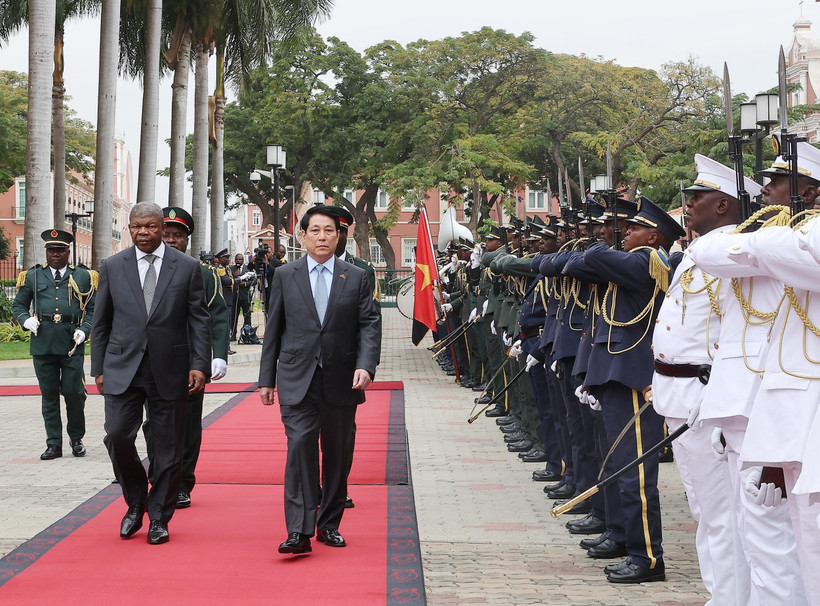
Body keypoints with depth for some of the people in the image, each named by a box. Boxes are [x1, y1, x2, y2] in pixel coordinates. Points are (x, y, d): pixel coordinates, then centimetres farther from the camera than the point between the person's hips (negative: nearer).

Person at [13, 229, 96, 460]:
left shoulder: (83, 277, 10)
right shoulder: (33, 276, 12)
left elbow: (94, 309, 11)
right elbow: (18, 305, 18)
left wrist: (84, 330, -5)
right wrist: (26, 320, -3)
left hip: (72, 344, -1)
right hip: (43, 343, 1)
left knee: (74, 393, -2)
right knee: (49, 395, 5)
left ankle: (76, 439, 17)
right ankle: (53, 444, 11)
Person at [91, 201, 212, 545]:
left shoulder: (187, 267, 3)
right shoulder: (112, 267, 7)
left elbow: (199, 320, 2)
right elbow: (101, 322, 10)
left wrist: (199, 365, -7)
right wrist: (99, 369, 6)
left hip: (169, 371, -1)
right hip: (122, 370, 1)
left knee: (168, 446, 3)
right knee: (117, 436, -8)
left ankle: (159, 517, 17)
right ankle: (136, 503, 16)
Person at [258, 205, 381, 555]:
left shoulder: (356, 277, 6)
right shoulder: (285, 276, 7)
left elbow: (369, 326, 2)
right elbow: (273, 329, 9)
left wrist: (366, 366, -14)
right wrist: (267, 378, 7)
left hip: (341, 381, 1)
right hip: (298, 380, -1)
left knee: (337, 454, 9)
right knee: (300, 446, -13)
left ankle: (329, 524, 22)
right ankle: (299, 531, -15)